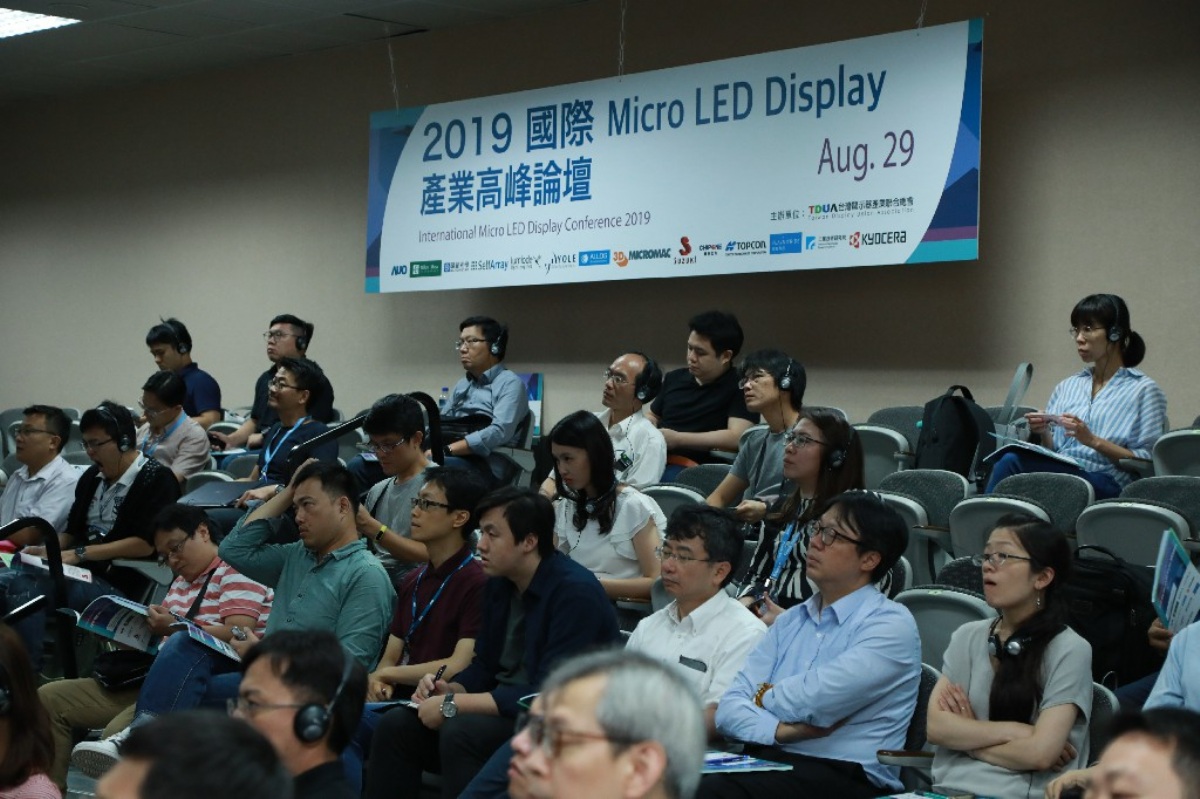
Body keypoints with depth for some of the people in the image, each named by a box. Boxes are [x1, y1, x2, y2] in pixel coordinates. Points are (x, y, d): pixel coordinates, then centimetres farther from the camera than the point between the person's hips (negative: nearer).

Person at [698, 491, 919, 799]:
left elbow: (814, 699, -15)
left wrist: (765, 697, 5)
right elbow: (730, 707, 9)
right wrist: (780, 729, -10)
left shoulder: (891, 625, -2)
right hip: (766, 759, 6)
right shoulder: (790, 621, 18)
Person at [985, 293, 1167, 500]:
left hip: (1104, 484, -5)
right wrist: (1044, 434, 2)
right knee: (1011, 460, -32)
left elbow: (1148, 463, -2)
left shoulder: (1144, 390, 7)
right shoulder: (1067, 387, 25)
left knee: (1012, 461, -31)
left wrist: (1094, 441, -12)